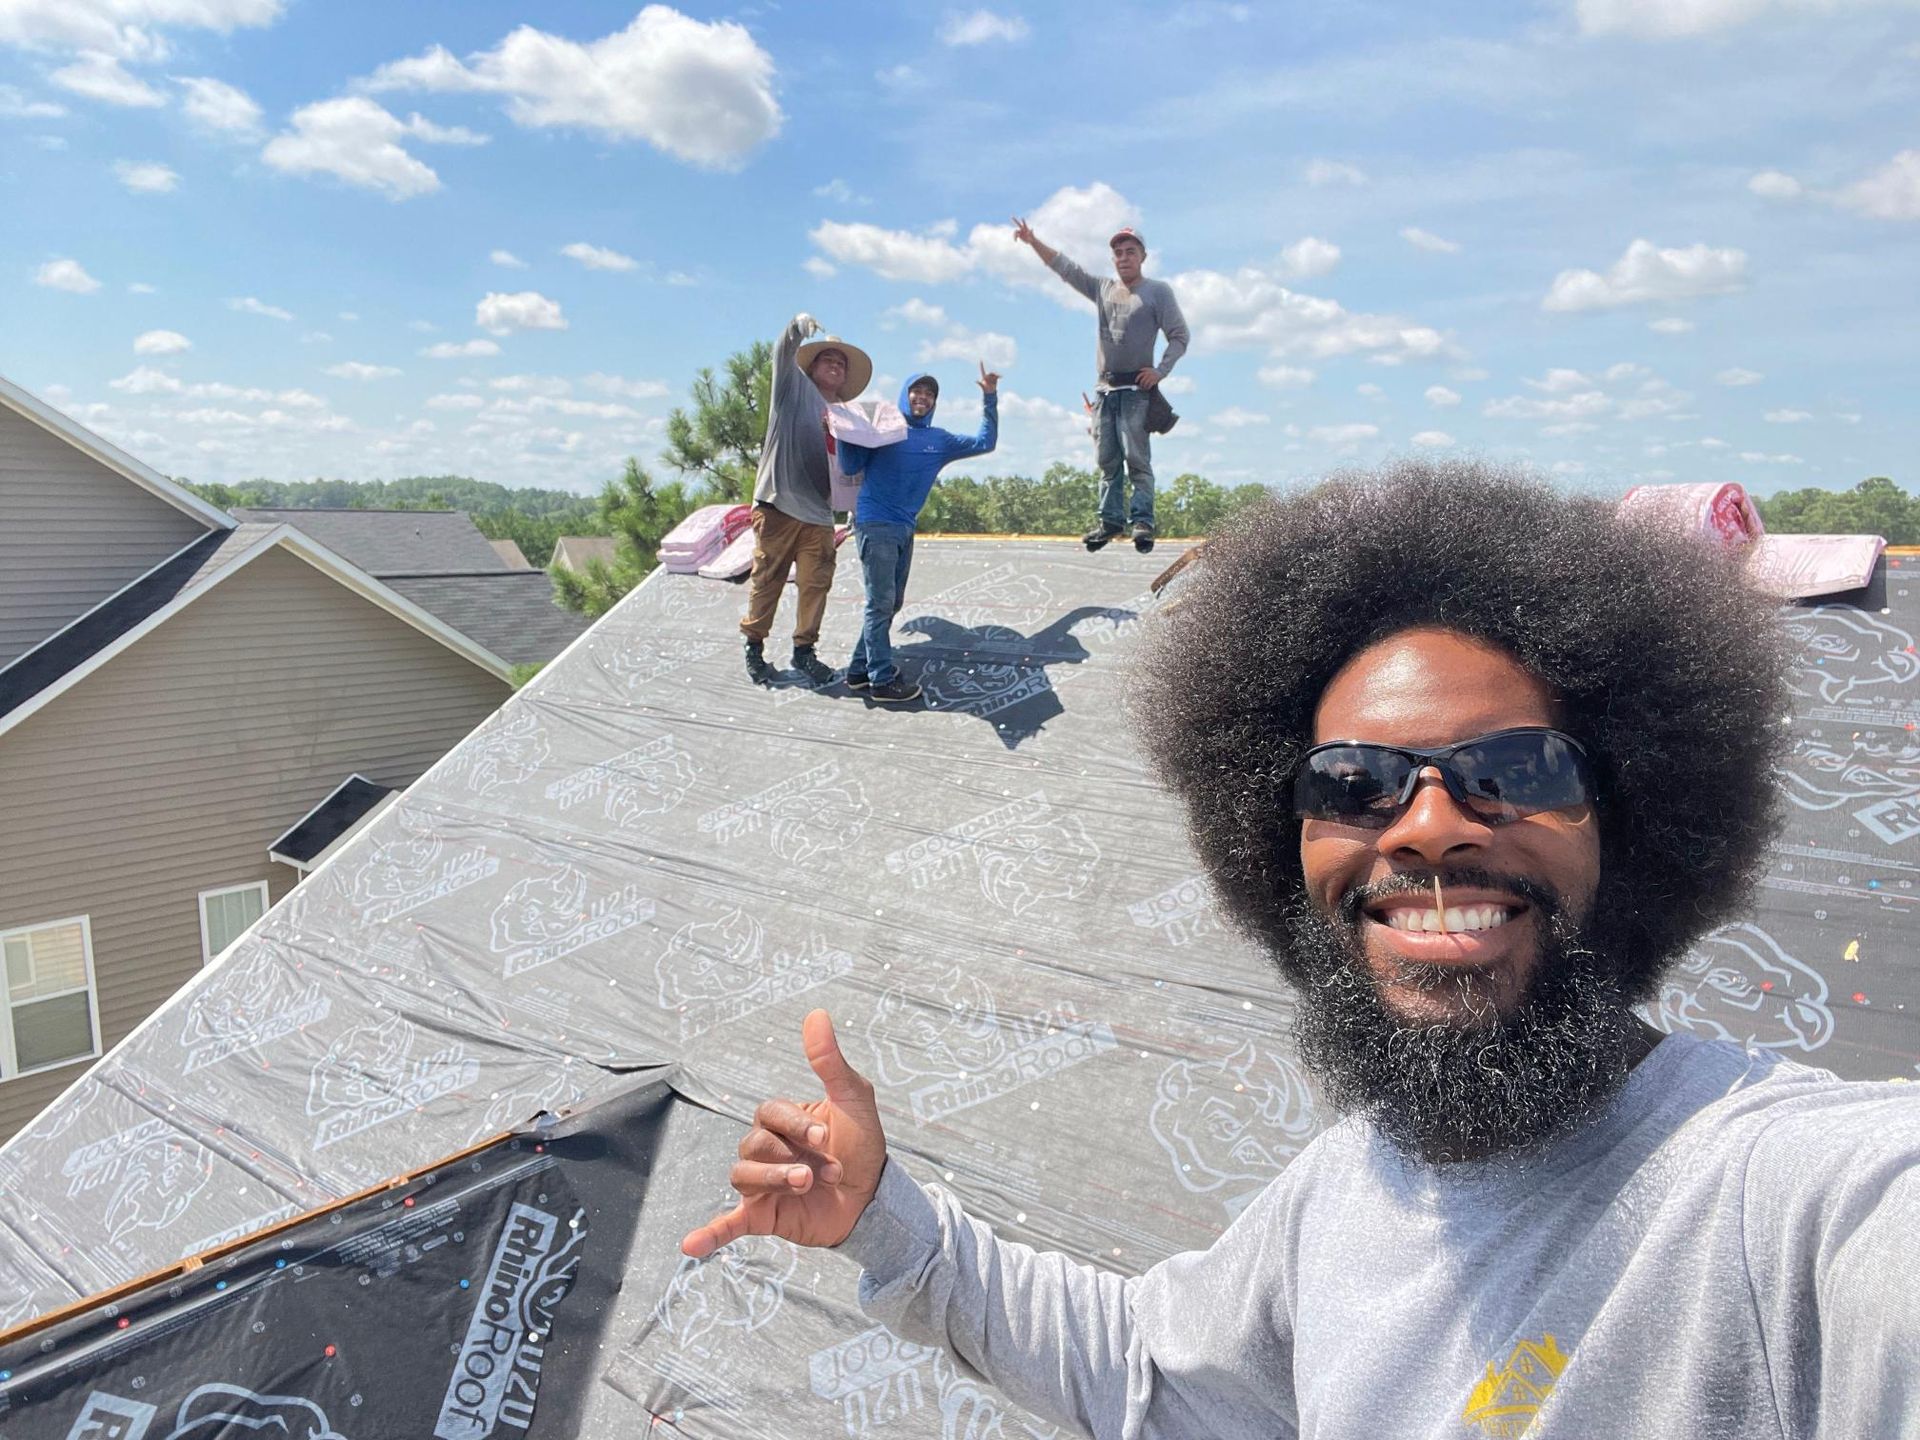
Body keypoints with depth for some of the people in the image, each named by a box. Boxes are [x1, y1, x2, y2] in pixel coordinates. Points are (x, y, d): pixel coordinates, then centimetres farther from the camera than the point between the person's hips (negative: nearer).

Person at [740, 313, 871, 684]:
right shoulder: (795, 386, 10)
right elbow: (784, 354, -8)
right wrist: (800, 326, -27)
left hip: (818, 515, 4)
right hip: (777, 505, -4)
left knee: (816, 584, -3)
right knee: (766, 580, -1)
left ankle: (804, 650, 9)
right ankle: (754, 646, 12)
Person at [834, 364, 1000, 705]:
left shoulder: (940, 440, 12)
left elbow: (985, 443, 14)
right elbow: (850, 467, -3)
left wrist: (990, 399, 7)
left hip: (905, 529, 7)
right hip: (875, 524, -7)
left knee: (891, 604, 11)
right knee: (881, 603, -7)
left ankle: (860, 670, 20)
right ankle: (883, 680, -3)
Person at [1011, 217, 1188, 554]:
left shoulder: (1158, 291, 3)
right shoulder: (1103, 289, 16)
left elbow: (1179, 336, 0)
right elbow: (1064, 267, 17)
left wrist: (1161, 371, -13)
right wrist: (1032, 241, 8)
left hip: (1136, 389, -5)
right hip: (1104, 389, 5)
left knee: (1137, 458, -11)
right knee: (1107, 460, 4)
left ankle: (1142, 520, -11)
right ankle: (1110, 518, 9)